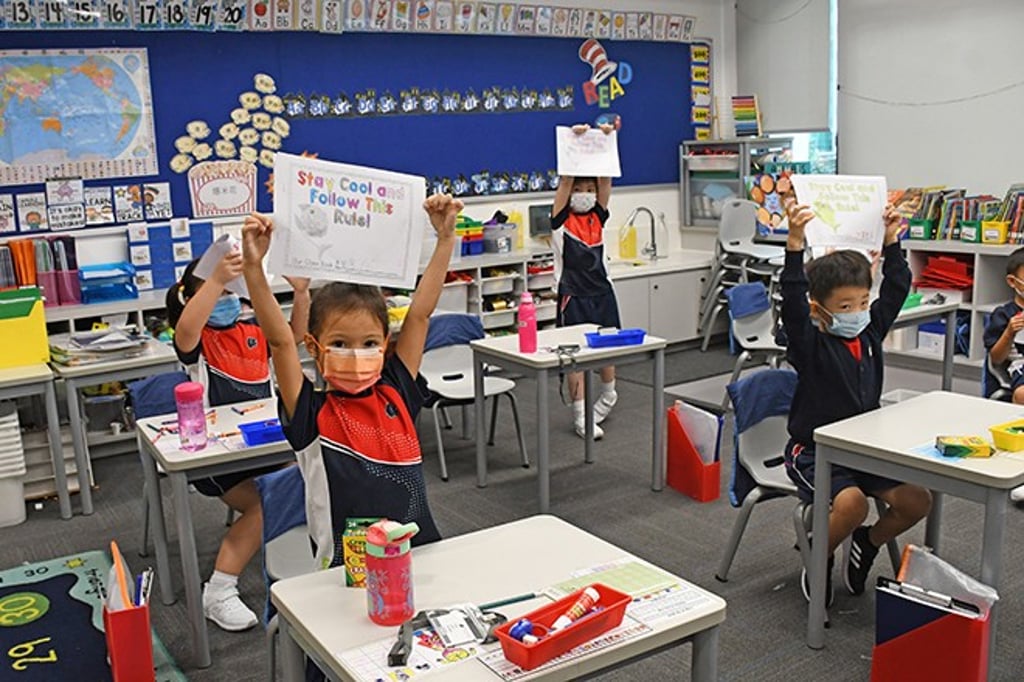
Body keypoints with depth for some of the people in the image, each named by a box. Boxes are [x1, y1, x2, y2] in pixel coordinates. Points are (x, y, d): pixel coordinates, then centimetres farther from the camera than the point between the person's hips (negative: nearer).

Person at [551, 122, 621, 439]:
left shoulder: (598, 217, 8)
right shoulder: (561, 220, -2)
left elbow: (605, 178, -1)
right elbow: (566, 179, -12)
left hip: (601, 291, 4)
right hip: (573, 294, -4)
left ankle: (608, 394, 36)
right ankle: (581, 416, 5)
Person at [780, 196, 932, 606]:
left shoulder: (871, 332, 3)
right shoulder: (809, 344, -15)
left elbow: (896, 287, 11)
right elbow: (793, 300, -31)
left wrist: (891, 239, 5)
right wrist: (795, 242, -42)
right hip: (813, 451, -6)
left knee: (917, 501, -8)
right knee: (851, 502, -30)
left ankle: (866, 543, 21)